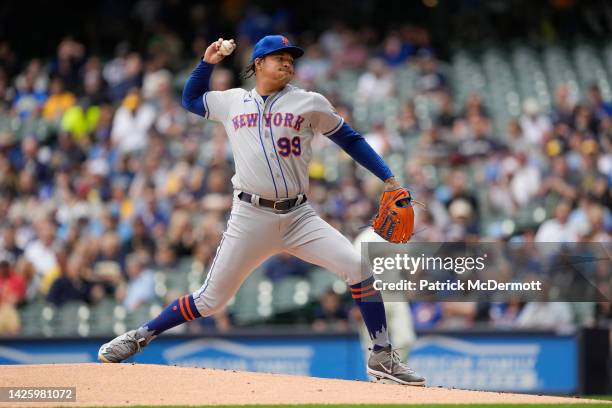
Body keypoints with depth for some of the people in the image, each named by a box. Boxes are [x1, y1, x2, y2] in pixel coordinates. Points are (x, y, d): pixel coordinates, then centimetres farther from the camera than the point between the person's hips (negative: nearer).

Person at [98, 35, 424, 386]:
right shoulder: (232, 102, 11)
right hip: (250, 218, 0)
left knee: (359, 267, -18)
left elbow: (349, 139, 10)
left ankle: (382, 358, -8)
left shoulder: (311, 104, 5)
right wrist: (208, 63, 13)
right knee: (211, 300, 0)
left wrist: (388, 177, 2)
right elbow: (191, 99, 28)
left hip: (299, 217, 0)